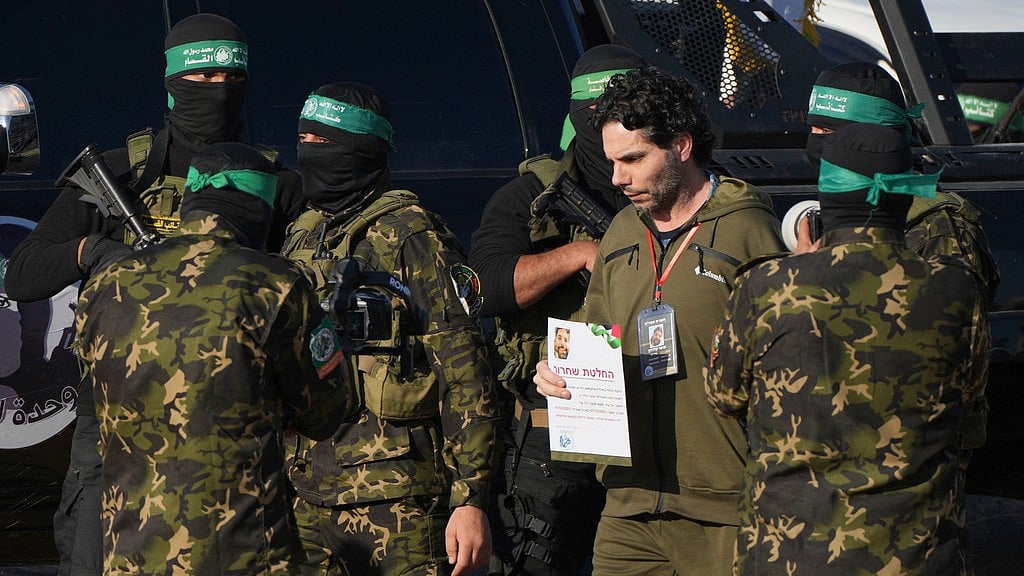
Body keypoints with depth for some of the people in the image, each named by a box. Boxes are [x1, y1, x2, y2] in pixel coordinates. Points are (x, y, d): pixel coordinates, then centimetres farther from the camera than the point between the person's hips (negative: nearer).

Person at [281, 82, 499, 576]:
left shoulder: (411, 235, -6)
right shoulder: (301, 239, 15)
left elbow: (465, 373, -10)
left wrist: (471, 499, -15)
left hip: (395, 501, -7)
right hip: (306, 500, 7)